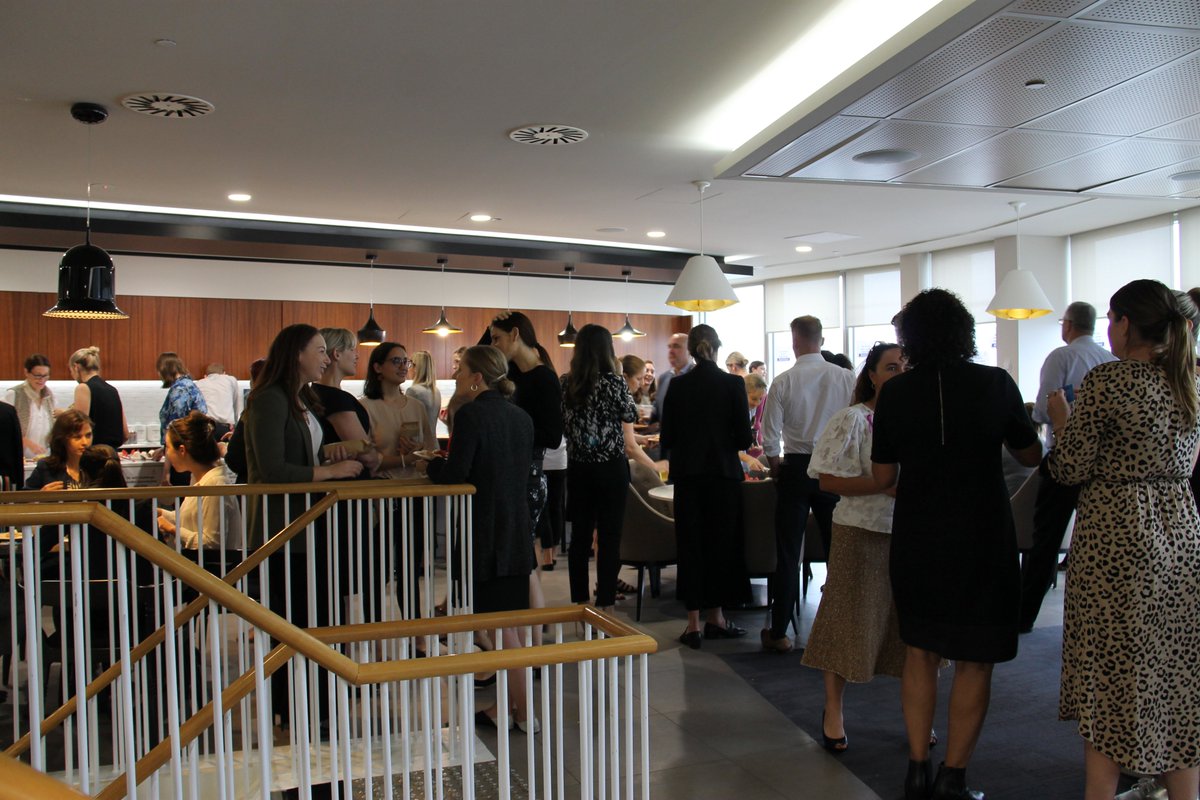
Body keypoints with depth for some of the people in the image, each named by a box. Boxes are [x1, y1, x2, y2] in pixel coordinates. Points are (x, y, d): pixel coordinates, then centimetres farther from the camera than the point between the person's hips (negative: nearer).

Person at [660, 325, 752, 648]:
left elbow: (667, 437, 1)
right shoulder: (733, 384, -7)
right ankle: (715, 617, 19)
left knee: (690, 544, 7)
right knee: (721, 543, 11)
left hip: (687, 474, 1)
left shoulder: (678, 385, -2)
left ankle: (693, 623, 7)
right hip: (723, 472, -1)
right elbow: (744, 438, -7)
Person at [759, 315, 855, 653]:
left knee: (788, 553, 5)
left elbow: (769, 437, -8)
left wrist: (775, 468, 10)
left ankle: (778, 632, 11)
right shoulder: (845, 378, -4)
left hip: (796, 468, -1)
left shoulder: (784, 382, -7)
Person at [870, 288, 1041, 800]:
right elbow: (1031, 455, 6)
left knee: (919, 652, 16)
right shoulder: (996, 383, -8)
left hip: (916, 541, 2)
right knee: (974, 661, 11)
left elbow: (883, 478, -1)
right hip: (982, 541, -1)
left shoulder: (895, 393, -6)